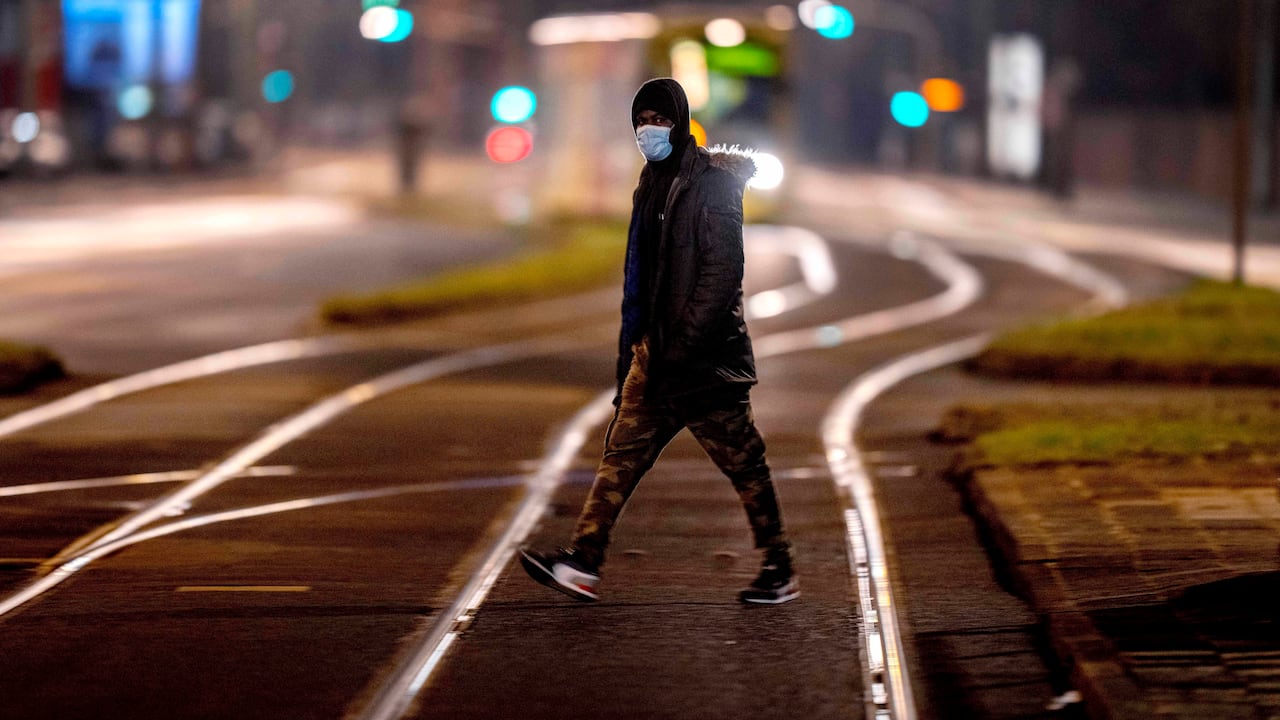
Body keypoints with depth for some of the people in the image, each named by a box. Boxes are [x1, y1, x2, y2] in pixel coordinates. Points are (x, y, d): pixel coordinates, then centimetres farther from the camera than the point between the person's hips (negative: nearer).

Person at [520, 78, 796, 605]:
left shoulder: (713, 183, -12)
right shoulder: (652, 185, 14)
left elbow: (722, 273, -19)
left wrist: (680, 346, -22)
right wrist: (631, 349, 17)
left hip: (706, 356, -8)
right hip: (656, 349, 8)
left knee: (742, 461, 2)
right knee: (622, 452, 1)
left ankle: (779, 572, 12)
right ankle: (582, 564, -2)